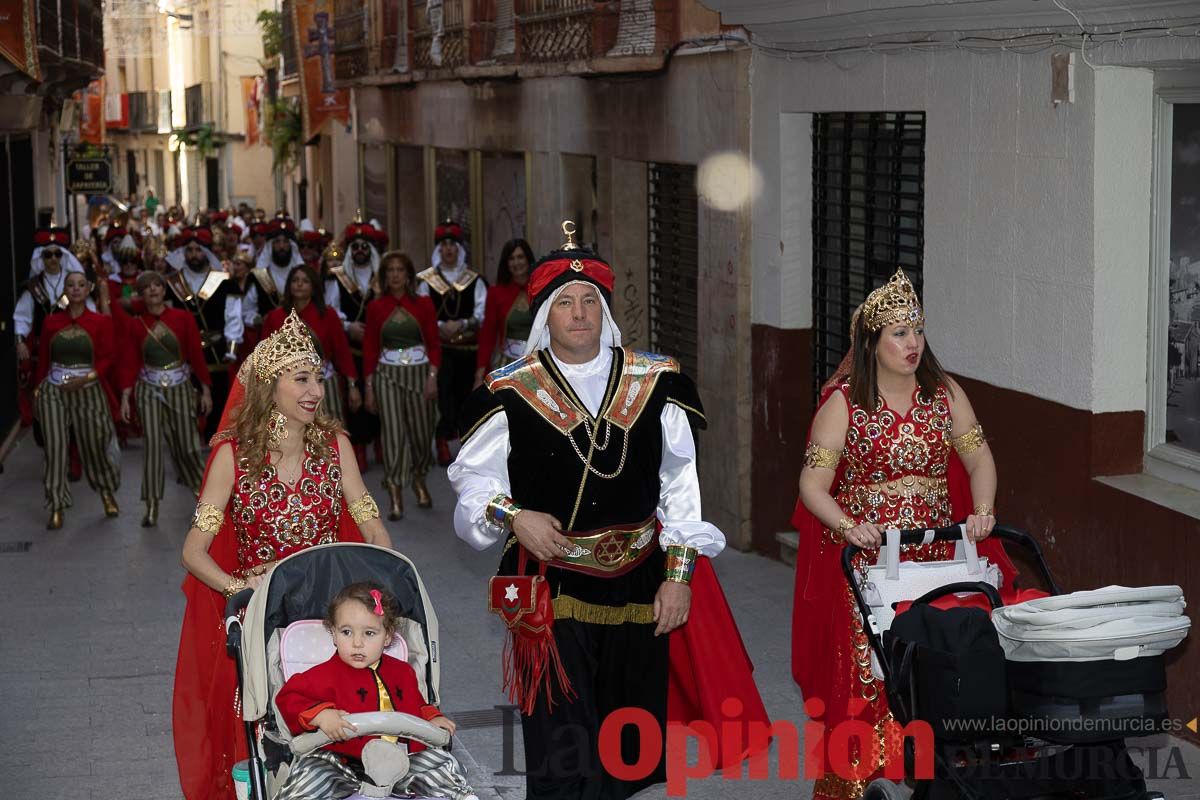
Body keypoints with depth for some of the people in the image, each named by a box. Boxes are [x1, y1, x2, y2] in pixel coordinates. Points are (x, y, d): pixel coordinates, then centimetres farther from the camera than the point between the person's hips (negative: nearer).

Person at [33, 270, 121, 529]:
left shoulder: (101, 322, 1)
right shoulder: (51, 322, 5)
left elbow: (108, 358, -3)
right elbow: (43, 359, 9)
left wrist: (86, 378, -16)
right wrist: (37, 390, 6)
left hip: (89, 390, -1)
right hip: (53, 391, 1)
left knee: (94, 446, 7)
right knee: (55, 448, -4)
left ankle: (107, 493, 33)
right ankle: (56, 508, 3)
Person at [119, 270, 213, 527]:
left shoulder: (183, 318, -2)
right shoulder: (135, 325, -1)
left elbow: (196, 354, 0)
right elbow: (130, 362, -2)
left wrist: (206, 390, 0)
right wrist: (126, 397, -9)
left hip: (180, 388, 0)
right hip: (149, 390, 0)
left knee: (185, 445, 5)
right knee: (152, 444, -8)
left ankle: (202, 485, 31)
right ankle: (152, 507, -4)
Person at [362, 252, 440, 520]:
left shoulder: (423, 304, 2)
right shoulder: (376, 307, 2)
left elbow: (434, 344, 3)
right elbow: (370, 348, 4)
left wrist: (433, 377, -8)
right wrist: (369, 387, 0)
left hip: (419, 371, 1)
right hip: (387, 374, -1)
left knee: (421, 432, 7)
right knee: (393, 433, -7)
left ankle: (418, 479, 35)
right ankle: (396, 497, -3)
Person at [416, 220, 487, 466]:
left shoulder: (475, 281, 8)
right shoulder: (426, 280, 6)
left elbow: (482, 314, -1)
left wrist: (463, 324, -18)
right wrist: (440, 326, -18)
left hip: (469, 347, 2)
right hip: (439, 346, -1)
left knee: (466, 392, 6)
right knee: (443, 390, -12)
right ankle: (444, 439, -7)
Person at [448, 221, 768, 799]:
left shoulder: (655, 384, 3)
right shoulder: (509, 395, -3)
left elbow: (680, 486, 4)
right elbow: (474, 479, 5)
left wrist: (680, 574, 0)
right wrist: (513, 516, -14)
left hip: (640, 587, 3)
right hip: (550, 592, -2)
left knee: (635, 750, 13)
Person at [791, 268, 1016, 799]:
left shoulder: (944, 392, 7)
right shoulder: (844, 402, -4)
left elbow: (979, 459, 10)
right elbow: (813, 484, -7)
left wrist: (982, 510, -9)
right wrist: (849, 527, -23)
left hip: (937, 555, 3)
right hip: (865, 559, -3)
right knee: (866, 670, -8)